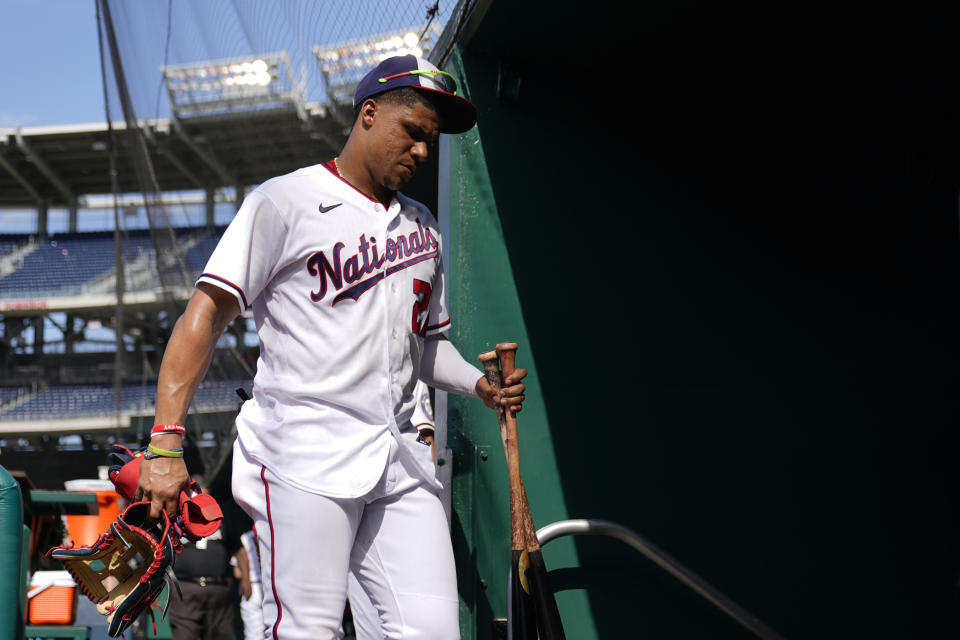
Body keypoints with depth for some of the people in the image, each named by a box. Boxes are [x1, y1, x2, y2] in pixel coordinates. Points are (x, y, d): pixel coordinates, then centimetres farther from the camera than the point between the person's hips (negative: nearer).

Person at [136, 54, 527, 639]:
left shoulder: (422, 227, 21)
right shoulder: (285, 202, 2)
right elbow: (207, 313, -5)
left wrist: (480, 385, 9)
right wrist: (167, 442, -16)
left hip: (400, 461, 6)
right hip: (305, 456, -6)